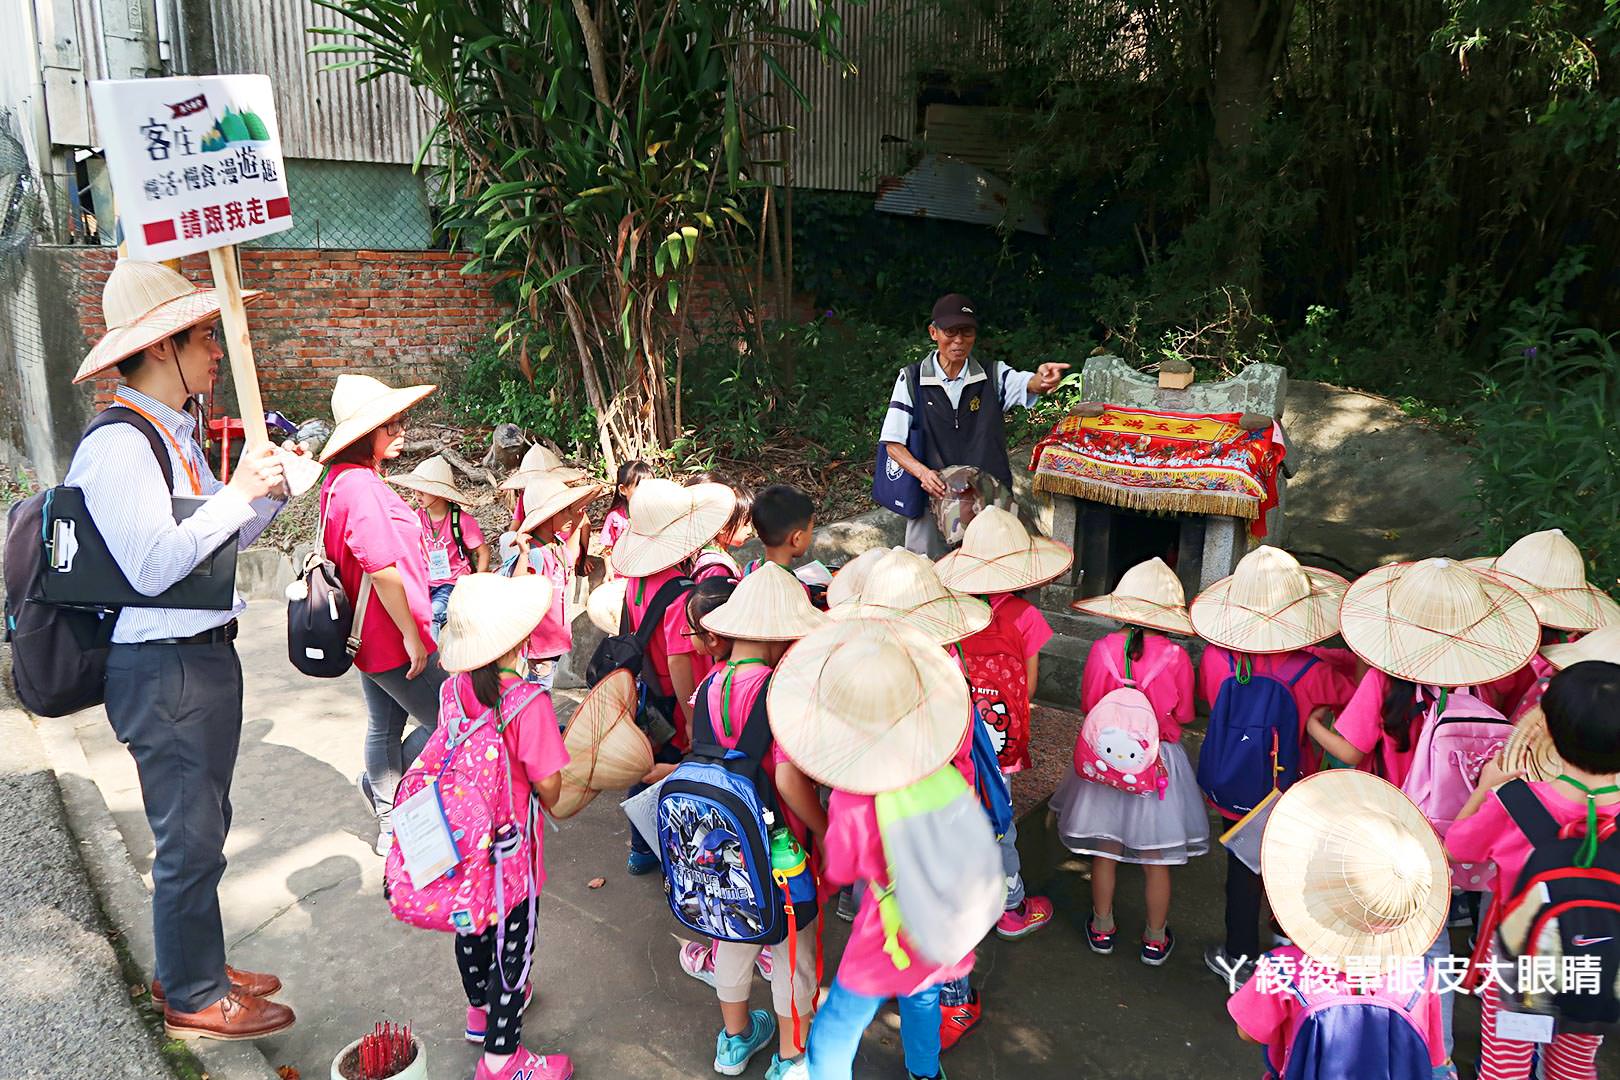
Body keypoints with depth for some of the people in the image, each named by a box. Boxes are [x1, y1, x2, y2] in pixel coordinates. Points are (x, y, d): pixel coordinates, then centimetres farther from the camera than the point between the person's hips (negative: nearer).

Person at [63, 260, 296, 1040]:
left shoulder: (170, 436, 11)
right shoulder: (118, 444, -18)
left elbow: (216, 541, 13)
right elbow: (152, 565, -26)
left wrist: (268, 488, 1)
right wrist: (238, 493, -24)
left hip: (204, 656, 10)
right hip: (164, 668, -10)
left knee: (199, 828, 21)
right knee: (189, 838, 3)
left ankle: (188, 969, 37)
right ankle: (193, 1001, 19)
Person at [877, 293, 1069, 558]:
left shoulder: (993, 376, 0)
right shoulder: (912, 378, -2)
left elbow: (1026, 385, -21)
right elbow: (892, 443, -5)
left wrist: (1042, 380, -45)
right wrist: (922, 472, -23)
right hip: (932, 496, -1)